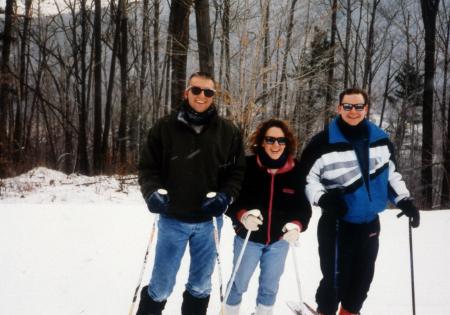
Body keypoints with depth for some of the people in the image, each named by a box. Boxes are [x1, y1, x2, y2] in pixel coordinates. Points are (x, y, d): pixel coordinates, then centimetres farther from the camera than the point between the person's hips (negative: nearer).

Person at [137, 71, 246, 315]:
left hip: (209, 221, 2)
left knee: (201, 285, 15)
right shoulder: (165, 127, -4)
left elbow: (237, 171, 4)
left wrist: (225, 196, -12)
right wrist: (153, 191, -16)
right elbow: (148, 167, 1)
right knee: (161, 285, 4)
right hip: (172, 219, -2)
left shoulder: (228, 131, 0)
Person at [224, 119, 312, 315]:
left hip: (279, 240, 2)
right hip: (248, 237, -2)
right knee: (239, 283, 15)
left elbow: (303, 205, -5)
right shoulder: (247, 166, -16)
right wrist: (243, 216, -31)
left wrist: (297, 225, -24)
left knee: (270, 286, 19)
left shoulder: (296, 171, -8)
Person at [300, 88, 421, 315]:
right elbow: (306, 176, -6)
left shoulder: (380, 139, 3)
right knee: (336, 278, -6)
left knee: (363, 277, 16)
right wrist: (323, 198, -21)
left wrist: (404, 200, 8)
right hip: (338, 224, -5)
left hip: (370, 223, 5)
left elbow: (391, 174, 16)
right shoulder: (324, 142, -12)